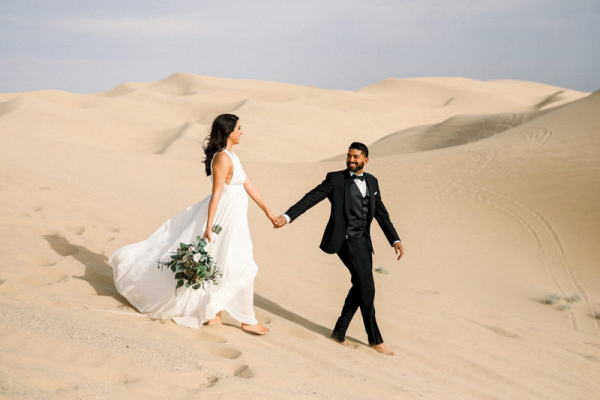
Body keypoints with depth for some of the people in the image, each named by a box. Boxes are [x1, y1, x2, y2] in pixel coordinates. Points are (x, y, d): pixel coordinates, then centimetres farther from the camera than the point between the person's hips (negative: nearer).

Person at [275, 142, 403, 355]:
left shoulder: (371, 182, 13)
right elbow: (311, 198, -9)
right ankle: (375, 339, 2)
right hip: (346, 240, -7)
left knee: (360, 287, 7)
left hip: (363, 241, 7)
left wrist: (395, 240, 6)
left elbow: (381, 213, 15)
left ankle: (339, 332, 19)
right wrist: (287, 216, -21)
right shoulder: (336, 179, -3)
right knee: (366, 287, -10)